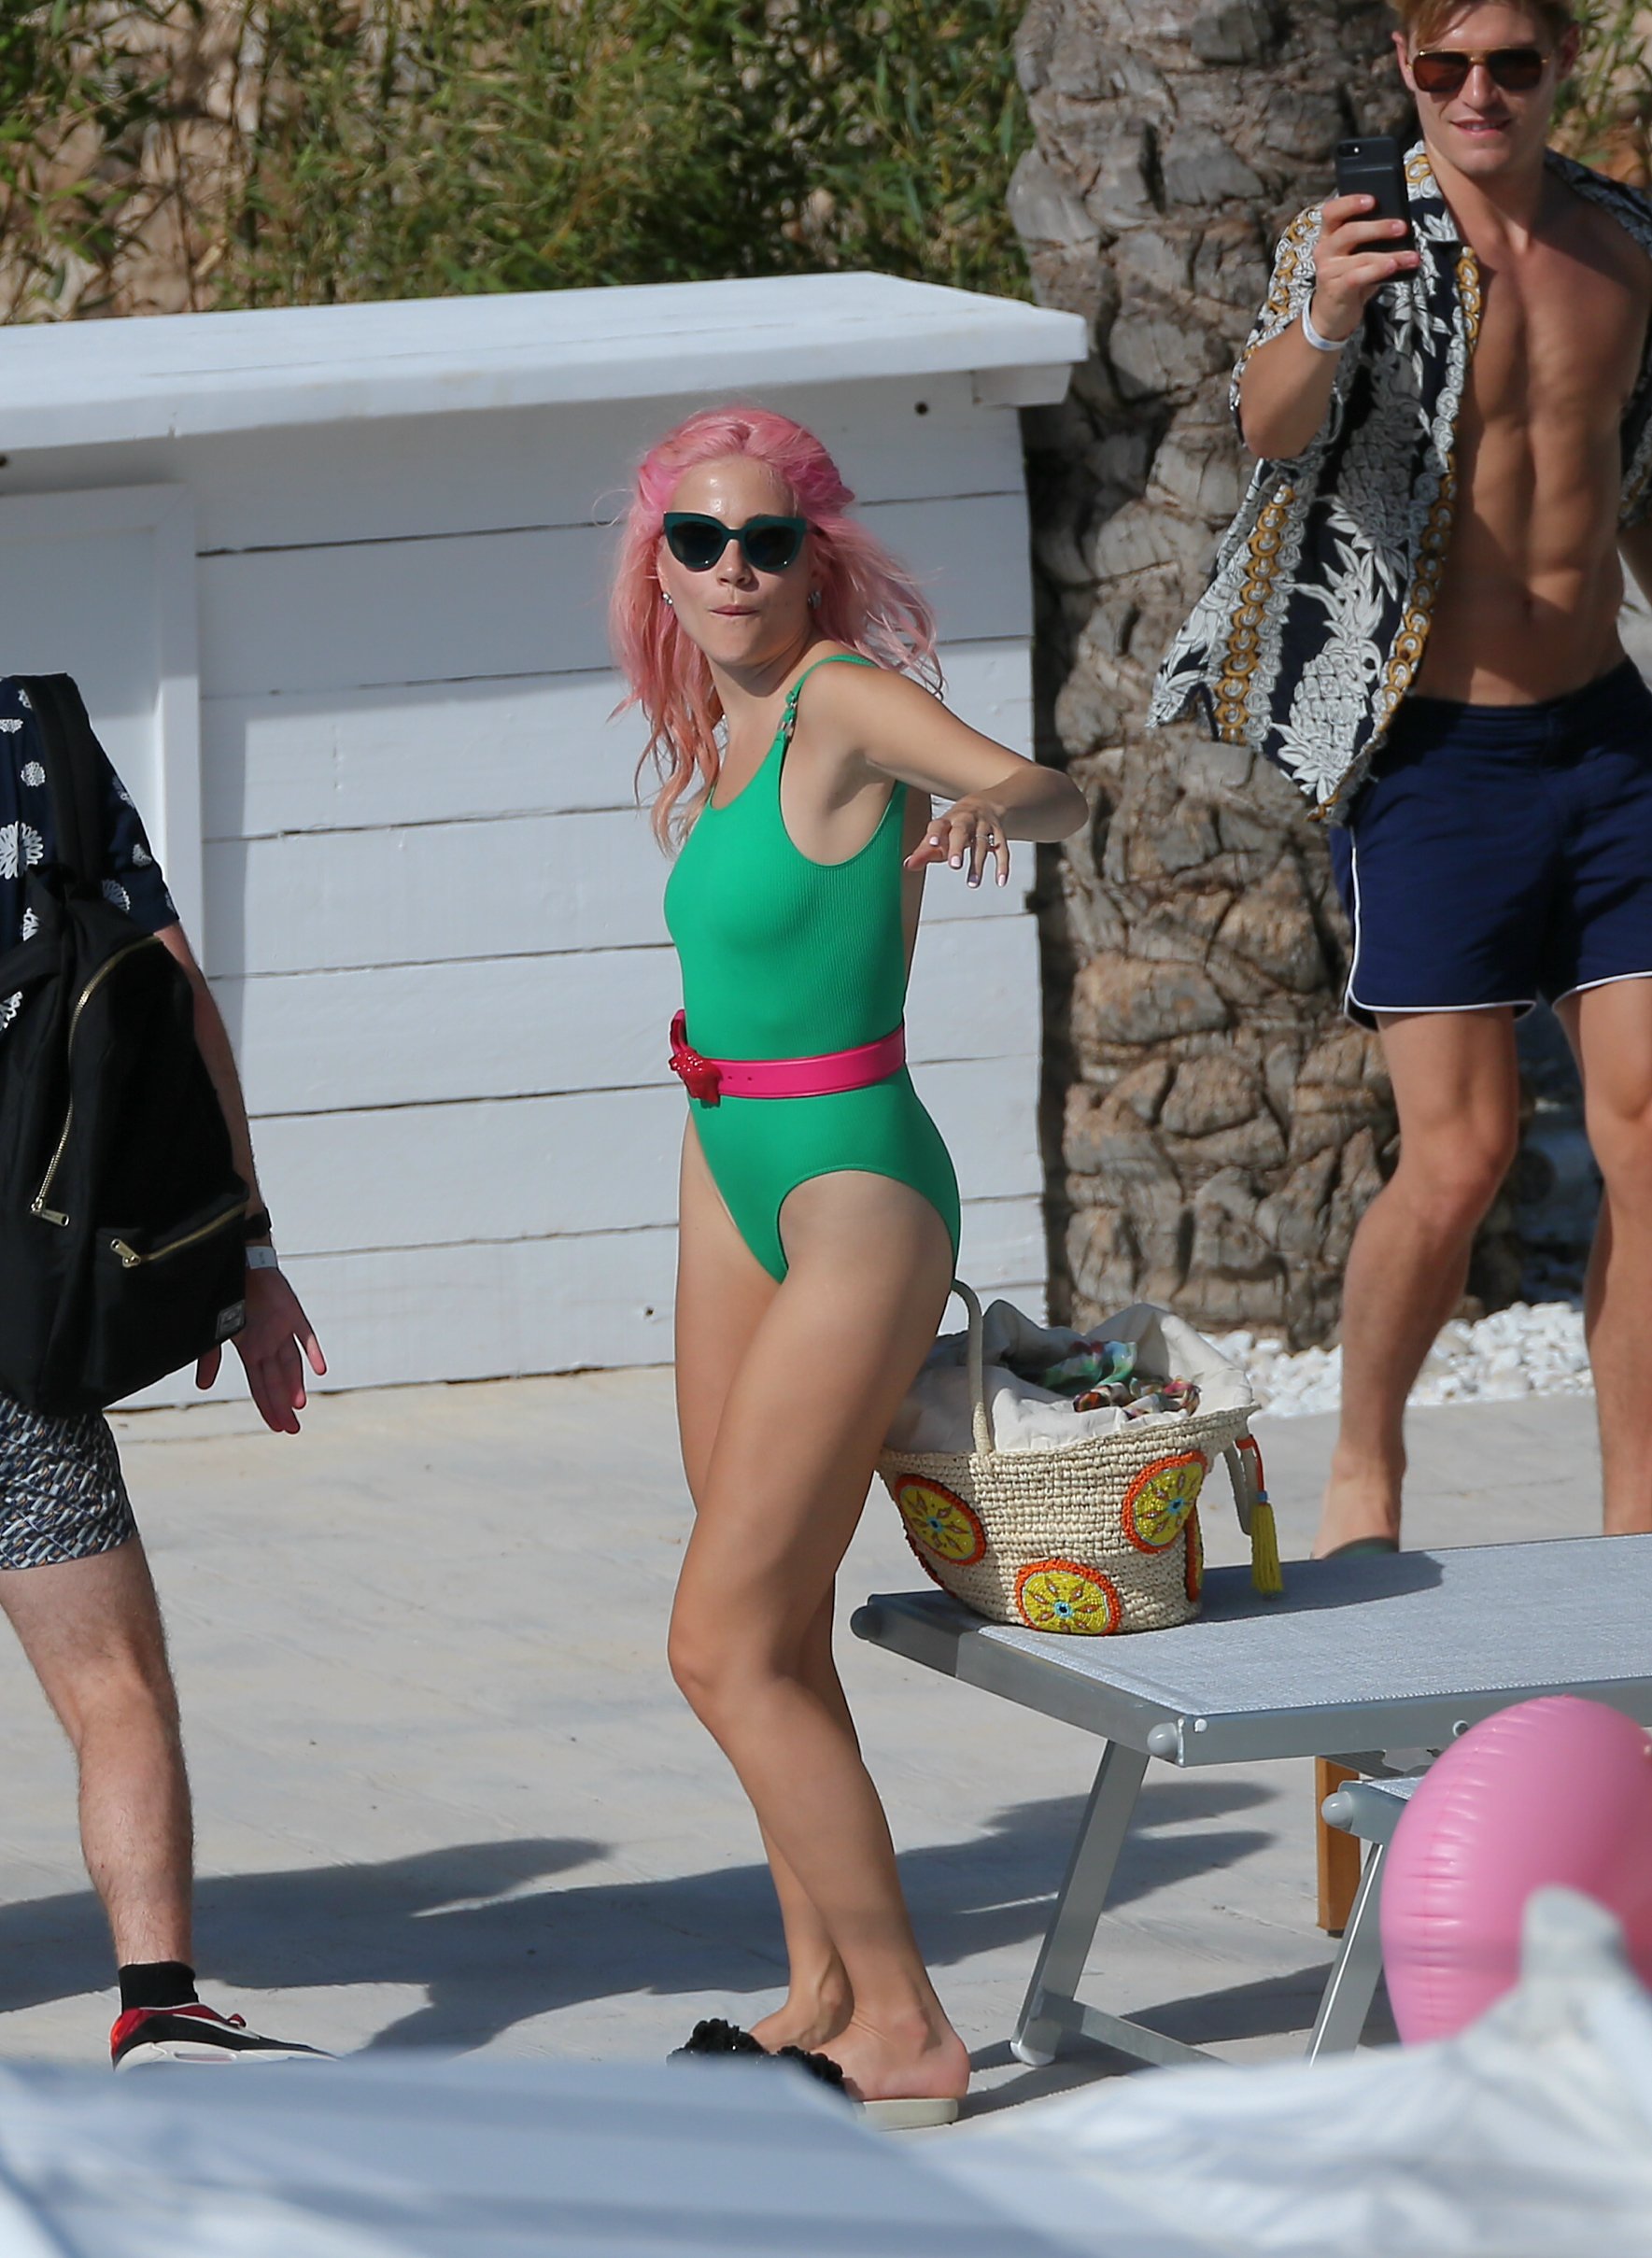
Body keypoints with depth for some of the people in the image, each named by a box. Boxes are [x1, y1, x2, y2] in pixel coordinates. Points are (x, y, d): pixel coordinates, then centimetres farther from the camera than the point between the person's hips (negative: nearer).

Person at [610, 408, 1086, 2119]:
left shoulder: (845, 697, -16)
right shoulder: (724, 731, 7)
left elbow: (1059, 796, -32)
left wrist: (1002, 805, -51)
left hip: (853, 1193, -9)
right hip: (732, 1184, 9)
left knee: (724, 1647, -10)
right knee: (773, 1635, 14)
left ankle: (906, 2036, -5)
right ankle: (824, 1995, 23)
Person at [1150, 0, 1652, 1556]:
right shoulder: (1360, 243, -9)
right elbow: (1268, 424, -29)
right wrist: (1321, 328, -50)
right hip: (1436, 763, -5)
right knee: (1459, 1153, -9)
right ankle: (1363, 1473, 13)